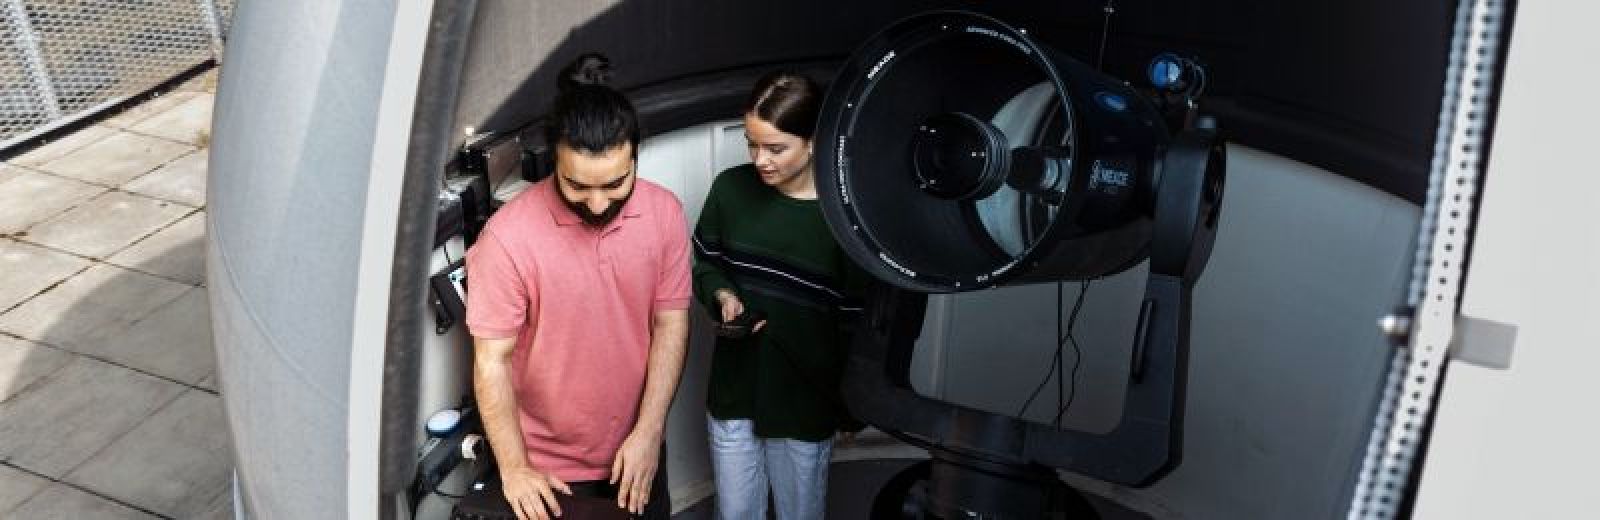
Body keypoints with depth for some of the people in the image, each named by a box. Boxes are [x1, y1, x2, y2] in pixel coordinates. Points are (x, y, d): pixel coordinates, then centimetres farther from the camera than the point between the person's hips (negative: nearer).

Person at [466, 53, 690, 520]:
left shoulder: (665, 213, -11)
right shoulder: (508, 236, -22)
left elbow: (672, 324, -6)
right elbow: (492, 361, -16)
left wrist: (648, 433, -12)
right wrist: (514, 469, -16)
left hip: (638, 452, 3)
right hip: (549, 467, -3)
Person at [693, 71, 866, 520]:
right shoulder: (730, 188, -7)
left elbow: (857, 320, -9)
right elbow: (703, 264, 8)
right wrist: (724, 296, -14)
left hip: (806, 402, -2)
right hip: (733, 390, 3)